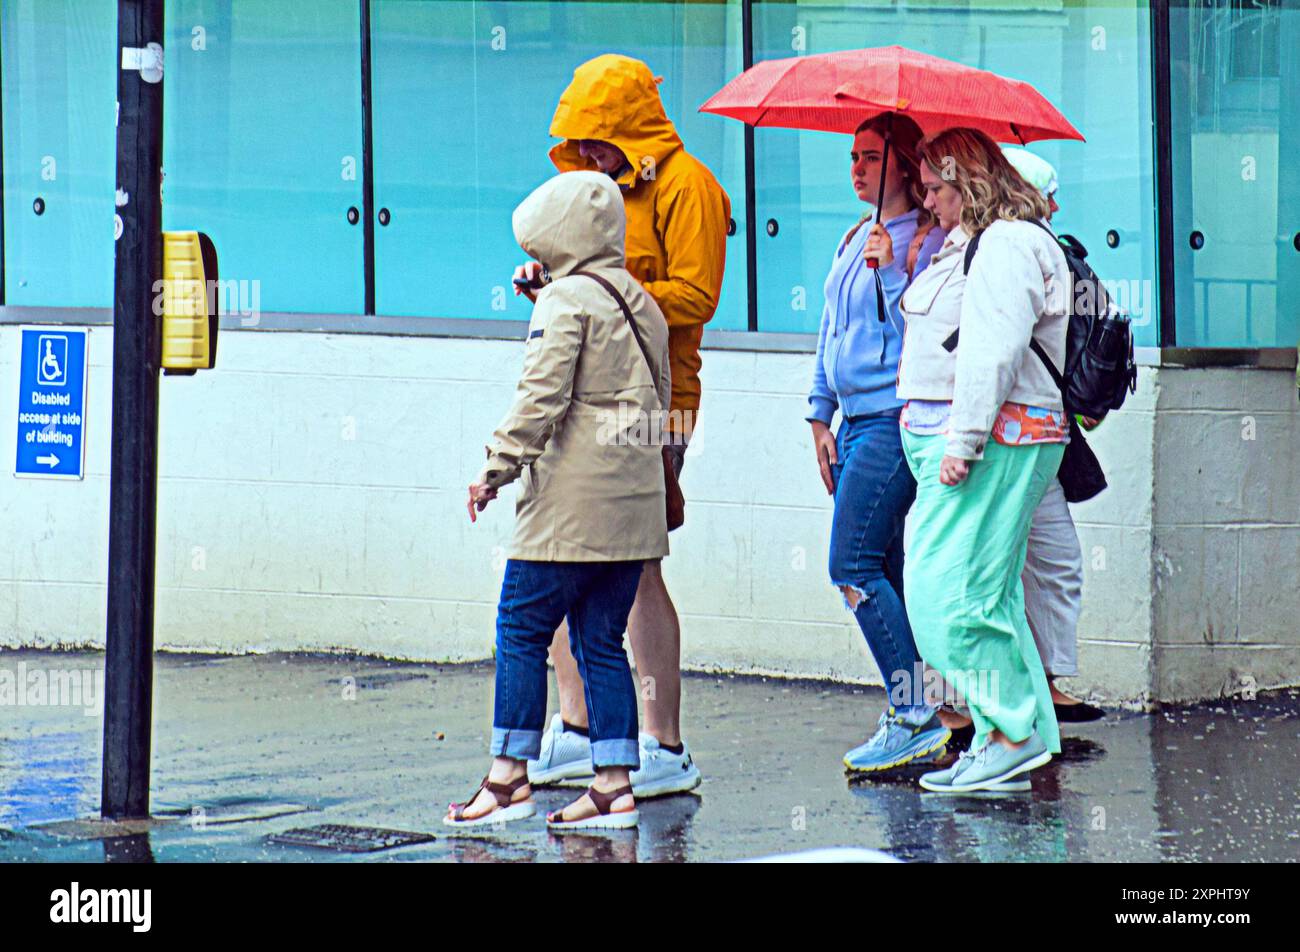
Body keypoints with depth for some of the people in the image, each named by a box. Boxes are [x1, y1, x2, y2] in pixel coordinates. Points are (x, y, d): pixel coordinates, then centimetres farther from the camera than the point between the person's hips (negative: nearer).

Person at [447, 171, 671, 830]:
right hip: (635, 498, 8)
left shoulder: (566, 300, -9)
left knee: (522, 629, 0)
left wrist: (497, 467, -10)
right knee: (601, 639, 9)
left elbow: (541, 397, -16)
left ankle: (509, 776, -1)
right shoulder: (642, 305, 15)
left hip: (571, 499, -8)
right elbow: (660, 396, 19)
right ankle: (615, 785, 4)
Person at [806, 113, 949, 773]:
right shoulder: (856, 241, 19)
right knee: (883, 573, 6)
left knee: (854, 566, -14)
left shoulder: (925, 241, -8)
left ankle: (912, 717, -12)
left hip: (895, 421, -9)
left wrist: (893, 272, -23)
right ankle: (909, 723, 9)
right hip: (857, 422, 9)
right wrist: (822, 418, 20)